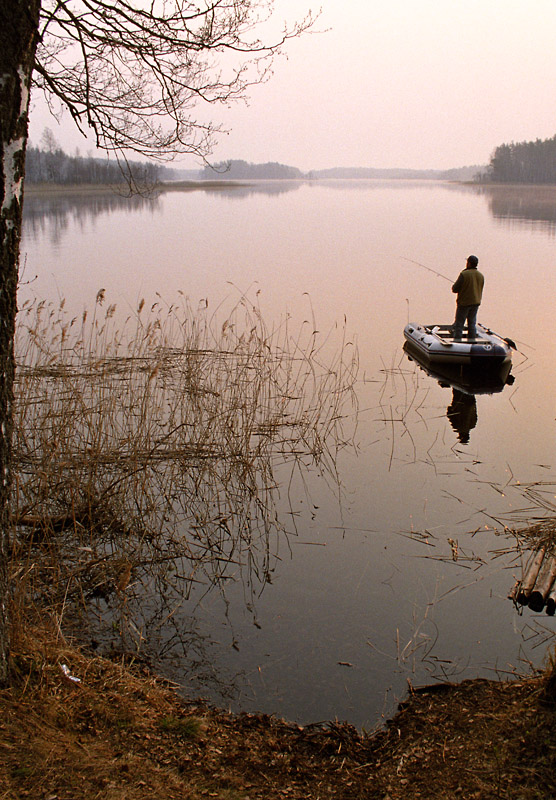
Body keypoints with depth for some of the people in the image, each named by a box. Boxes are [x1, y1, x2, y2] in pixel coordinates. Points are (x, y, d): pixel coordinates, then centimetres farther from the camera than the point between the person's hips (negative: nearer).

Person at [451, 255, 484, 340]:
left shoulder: (464, 274, -16)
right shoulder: (481, 275, 4)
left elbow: (455, 289, -14)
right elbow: (480, 290, 12)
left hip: (464, 302, -6)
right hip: (476, 302, 6)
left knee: (459, 324, 0)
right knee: (472, 323, 12)